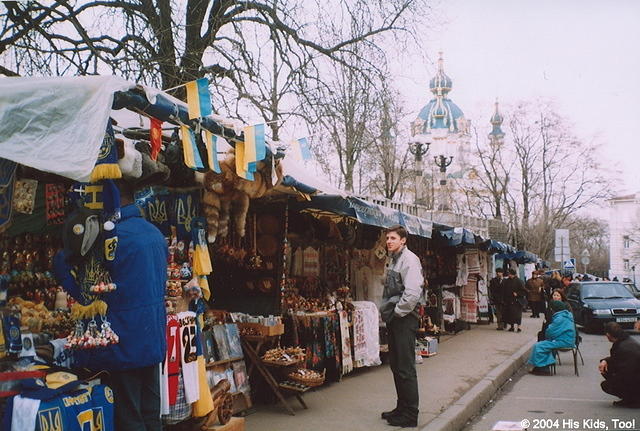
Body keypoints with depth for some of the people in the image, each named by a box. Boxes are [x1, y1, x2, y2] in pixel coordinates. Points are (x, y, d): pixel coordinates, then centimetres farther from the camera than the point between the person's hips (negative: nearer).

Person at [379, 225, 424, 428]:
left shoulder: (409, 259, -13)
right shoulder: (391, 260, 15)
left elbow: (412, 293, -23)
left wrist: (397, 313, -15)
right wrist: (386, 312, 14)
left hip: (404, 319, -9)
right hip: (393, 319, 9)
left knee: (406, 368, -4)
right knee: (396, 366, 15)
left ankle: (410, 415, 3)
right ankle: (402, 407, 26)